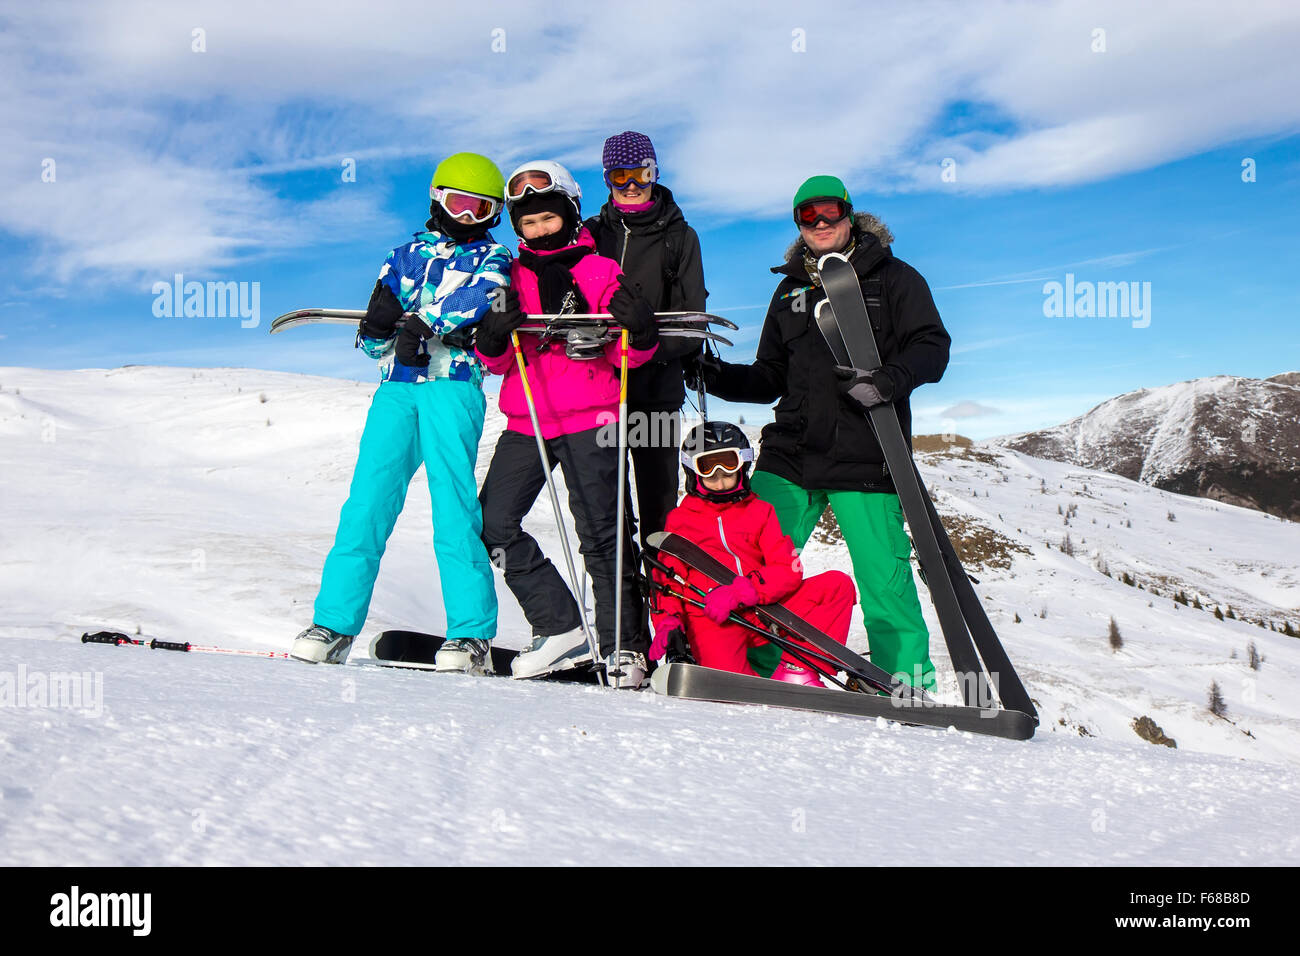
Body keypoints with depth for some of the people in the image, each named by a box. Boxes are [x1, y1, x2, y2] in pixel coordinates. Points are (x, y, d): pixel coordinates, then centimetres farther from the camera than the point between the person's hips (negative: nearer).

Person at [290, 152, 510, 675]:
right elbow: (372, 342, 19)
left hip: (453, 387, -3)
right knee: (368, 501, -5)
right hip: (396, 388, 4)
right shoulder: (407, 254, 23)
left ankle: (472, 636, -11)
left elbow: (480, 295, -10)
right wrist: (381, 325, -4)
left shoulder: (495, 256, 15)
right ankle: (334, 623, 0)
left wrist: (423, 321, -17)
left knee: (453, 505, -12)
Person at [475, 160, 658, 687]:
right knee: (494, 524, -3)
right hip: (526, 423, 5)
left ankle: (623, 646, 7)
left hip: (587, 421, -4)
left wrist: (640, 332, -19)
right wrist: (494, 337, -10)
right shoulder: (512, 278, 15)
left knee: (600, 534, -4)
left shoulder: (600, 272, 5)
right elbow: (498, 362, 12)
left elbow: (628, 356, 3)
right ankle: (561, 628, 4)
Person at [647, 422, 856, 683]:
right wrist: (668, 620, -11)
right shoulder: (679, 519, 17)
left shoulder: (760, 511, 18)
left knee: (838, 584, -13)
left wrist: (741, 591, -14)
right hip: (711, 619, -3)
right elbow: (666, 575, 11)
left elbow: (789, 569, 5)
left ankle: (797, 670, -14)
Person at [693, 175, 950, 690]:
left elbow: (932, 345, -2)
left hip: (864, 455, -4)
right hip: (791, 452, 4)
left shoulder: (892, 277, 8)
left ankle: (909, 681, 10)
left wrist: (889, 381, -21)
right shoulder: (791, 289, 20)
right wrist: (721, 378, 2)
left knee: (883, 572, -6)